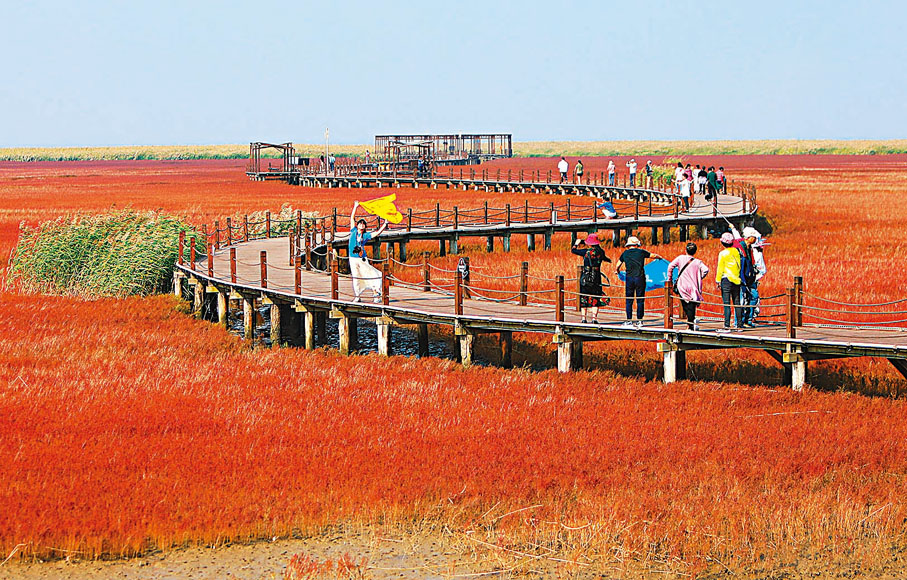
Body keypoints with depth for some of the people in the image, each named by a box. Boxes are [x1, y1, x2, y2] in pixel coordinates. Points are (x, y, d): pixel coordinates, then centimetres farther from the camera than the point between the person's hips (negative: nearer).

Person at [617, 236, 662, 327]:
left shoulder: (625, 253, 6)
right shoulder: (641, 252, 3)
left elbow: (618, 265, 14)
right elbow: (654, 256, 14)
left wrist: (617, 271, 37)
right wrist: (660, 257, 37)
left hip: (629, 278, 1)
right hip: (640, 278, -1)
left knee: (629, 300, 6)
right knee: (640, 300, 5)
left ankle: (629, 321, 3)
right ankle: (639, 321, 5)